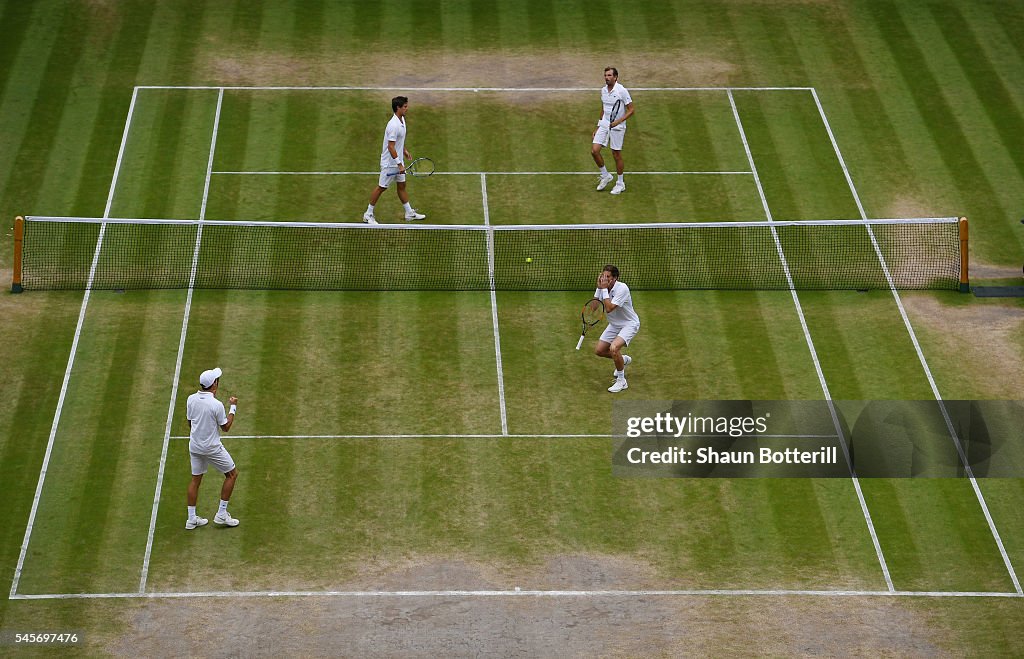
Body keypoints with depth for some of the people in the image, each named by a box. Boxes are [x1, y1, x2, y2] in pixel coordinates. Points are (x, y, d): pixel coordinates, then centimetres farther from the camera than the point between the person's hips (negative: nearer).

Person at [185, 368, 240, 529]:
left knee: (195, 479, 16)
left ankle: (192, 519, 18)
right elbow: (226, 427, -10)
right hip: (212, 448, -6)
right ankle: (221, 514, 11)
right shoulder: (216, 405, -23)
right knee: (232, 474, 12)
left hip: (194, 447, 6)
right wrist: (233, 407, -2)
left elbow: (190, 422, 6)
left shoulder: (191, 399, -6)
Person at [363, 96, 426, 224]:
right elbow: (391, 147, -29)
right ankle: (368, 214, 15)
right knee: (381, 188, 2)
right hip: (389, 163, -9)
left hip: (398, 161, 9)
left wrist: (404, 150, 25)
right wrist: (399, 164, -28)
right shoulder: (394, 125, -29)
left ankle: (409, 213, 27)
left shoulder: (402, 119, 2)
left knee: (402, 186, 17)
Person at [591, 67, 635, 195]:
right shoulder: (603, 90, 6)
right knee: (594, 150, -5)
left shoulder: (621, 91, -14)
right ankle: (605, 176, 15)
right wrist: (598, 126, 19)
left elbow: (630, 110, -11)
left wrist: (618, 121, -22)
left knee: (616, 155, 2)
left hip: (617, 127, -6)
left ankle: (620, 184, 17)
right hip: (604, 125, 6)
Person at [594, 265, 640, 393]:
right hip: (614, 325, 8)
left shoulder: (622, 288, -30)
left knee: (614, 348, -30)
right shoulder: (602, 287, -7)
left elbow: (609, 308, -35)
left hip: (629, 324, -8)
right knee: (598, 350, 7)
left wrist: (604, 290, -32)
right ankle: (624, 360, 36)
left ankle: (621, 381, -13)